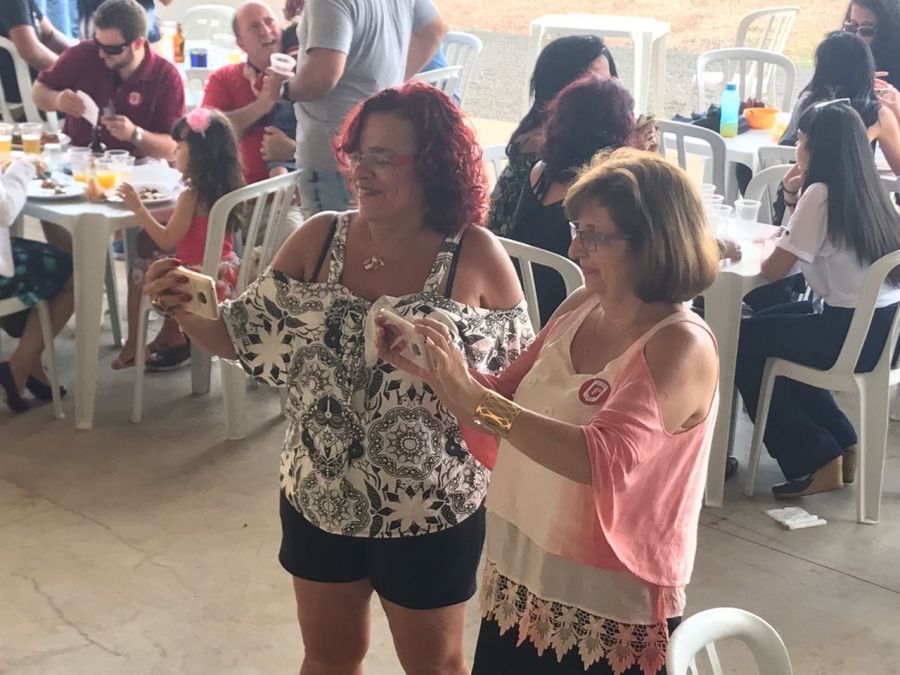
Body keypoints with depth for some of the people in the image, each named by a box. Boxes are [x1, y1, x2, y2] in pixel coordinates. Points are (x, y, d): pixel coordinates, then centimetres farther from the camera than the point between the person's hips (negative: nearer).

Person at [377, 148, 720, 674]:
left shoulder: (680, 346, -20)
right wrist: (430, 369, -8)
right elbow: (507, 397, 10)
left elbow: (604, 459, -33)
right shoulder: (581, 307, 1)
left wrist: (473, 400, -37)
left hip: (611, 611, -6)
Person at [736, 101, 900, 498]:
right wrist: (792, 197, 8)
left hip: (852, 332, -9)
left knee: (743, 342, 7)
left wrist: (772, 245, 5)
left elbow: (773, 269, -16)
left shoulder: (821, 193, -16)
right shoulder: (864, 189, 9)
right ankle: (838, 443, 25)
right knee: (769, 325, 25)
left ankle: (814, 460, 11)